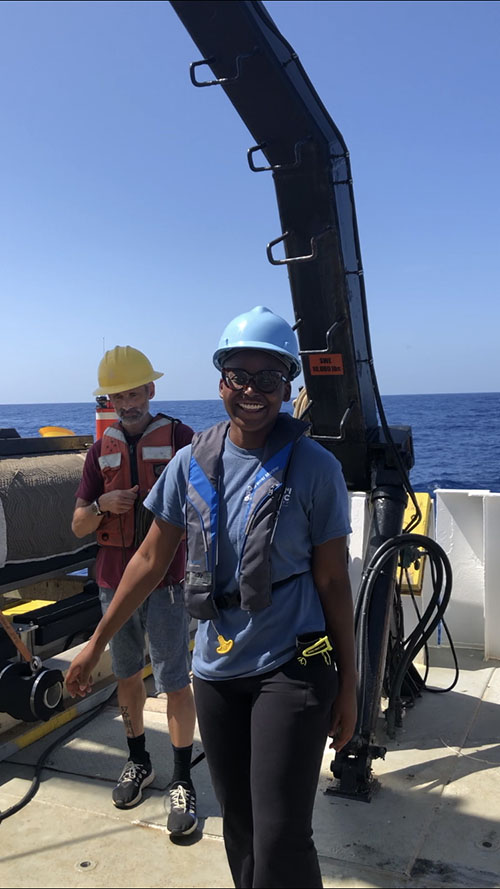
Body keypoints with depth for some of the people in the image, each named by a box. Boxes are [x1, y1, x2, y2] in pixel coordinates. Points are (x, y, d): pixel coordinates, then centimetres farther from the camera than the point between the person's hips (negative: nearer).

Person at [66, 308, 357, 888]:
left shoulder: (314, 468, -9)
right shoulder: (192, 461, 0)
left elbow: (332, 581, -5)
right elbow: (151, 559, 7)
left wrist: (347, 683, -2)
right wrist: (96, 642, 9)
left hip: (291, 668, -3)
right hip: (216, 670, 4)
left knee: (281, 842, -4)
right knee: (238, 829, 18)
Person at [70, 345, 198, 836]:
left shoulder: (178, 437, -4)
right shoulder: (101, 450, 8)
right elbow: (78, 525, 7)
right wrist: (102, 505, -13)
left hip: (165, 579, -4)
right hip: (114, 579, 5)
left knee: (174, 680, -2)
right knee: (127, 673, 17)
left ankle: (182, 781, 14)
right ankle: (138, 761, 36)